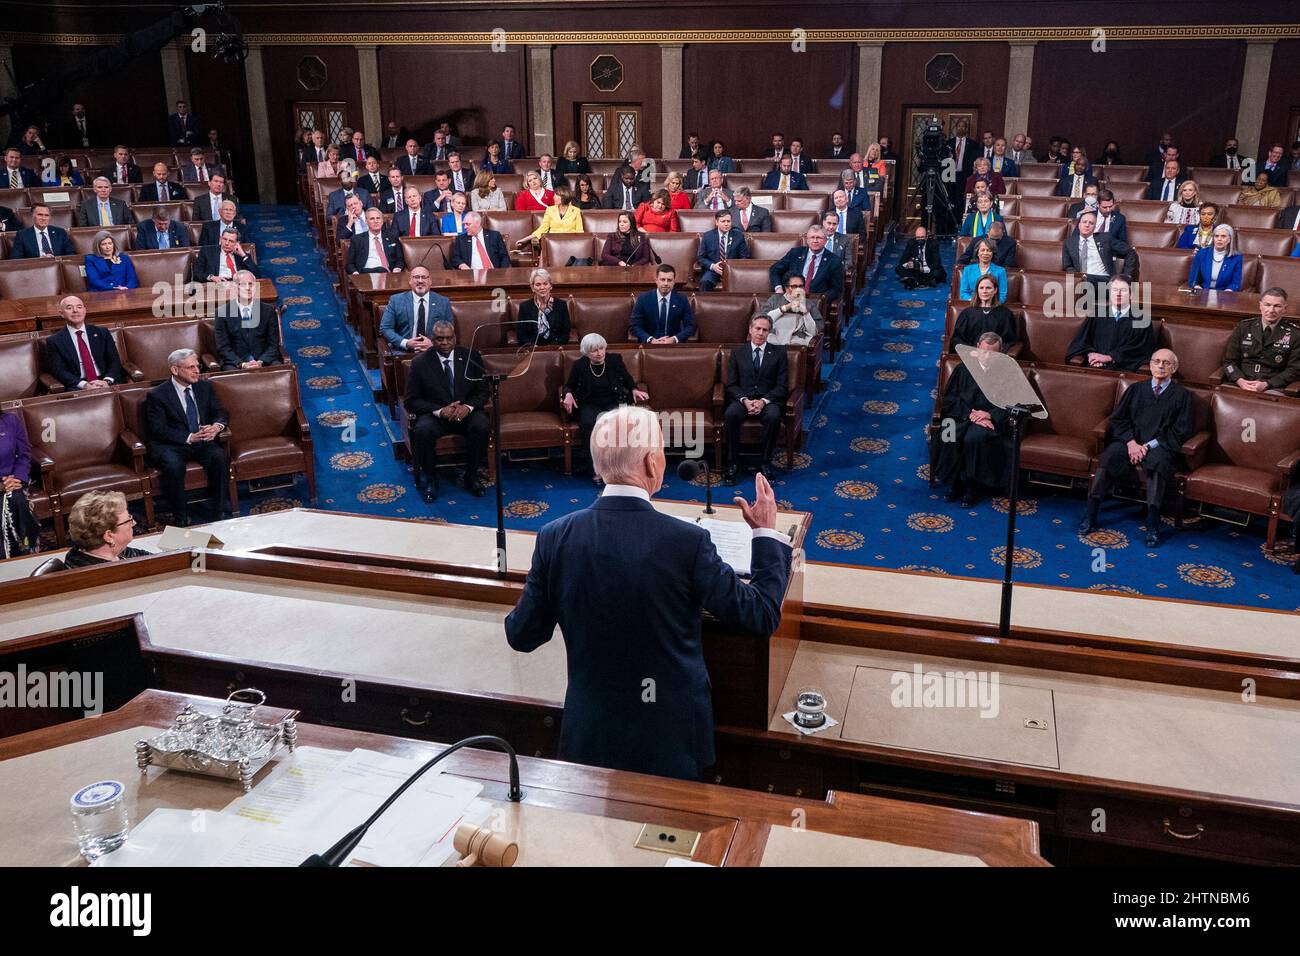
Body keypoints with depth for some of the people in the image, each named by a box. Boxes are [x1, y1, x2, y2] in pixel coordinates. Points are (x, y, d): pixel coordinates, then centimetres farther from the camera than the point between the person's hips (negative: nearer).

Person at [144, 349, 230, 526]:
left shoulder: (205, 387, 10)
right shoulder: (157, 395, -5)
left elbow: (222, 412, 9)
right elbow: (159, 429, -12)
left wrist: (217, 426, -17)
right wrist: (190, 438, -24)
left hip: (203, 441, 4)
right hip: (170, 445, -3)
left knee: (220, 457, -27)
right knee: (173, 465, -34)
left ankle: (219, 509, -16)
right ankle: (180, 516, -20)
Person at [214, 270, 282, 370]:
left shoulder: (268, 310, 7)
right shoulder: (222, 312, 3)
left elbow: (274, 344, 5)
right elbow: (223, 347, 0)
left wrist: (260, 362, -13)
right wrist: (242, 364, -16)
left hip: (264, 360, 1)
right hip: (235, 363, -1)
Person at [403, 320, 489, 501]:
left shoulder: (471, 356, 1)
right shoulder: (420, 362, -3)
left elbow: (483, 391, 4)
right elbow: (411, 401, -4)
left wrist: (468, 407, -18)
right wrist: (440, 411, -20)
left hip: (467, 412, 1)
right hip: (435, 415, -1)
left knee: (481, 426, -31)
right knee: (422, 430, -34)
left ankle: (471, 476, -10)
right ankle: (430, 479, -10)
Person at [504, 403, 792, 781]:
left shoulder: (555, 537, -14)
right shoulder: (687, 541, -23)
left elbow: (521, 636, -4)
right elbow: (762, 616, -12)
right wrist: (766, 533, 1)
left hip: (590, 734, 2)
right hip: (671, 736, -1)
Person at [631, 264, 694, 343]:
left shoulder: (682, 300, 3)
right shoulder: (643, 299, 0)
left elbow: (690, 326, 2)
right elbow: (635, 326, 0)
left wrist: (674, 339, -15)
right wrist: (651, 340, -17)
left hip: (674, 346, 1)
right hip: (648, 346, -1)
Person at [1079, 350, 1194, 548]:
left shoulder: (1182, 395, 13)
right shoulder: (1136, 389, 22)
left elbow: (1181, 431, 2)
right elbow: (1118, 418, 12)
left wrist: (1149, 446, -10)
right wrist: (1131, 442, -7)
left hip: (1159, 447, -2)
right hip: (1130, 442, 2)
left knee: (1158, 462, -38)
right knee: (1109, 456, -31)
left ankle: (1153, 525, -39)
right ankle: (1090, 516, -32)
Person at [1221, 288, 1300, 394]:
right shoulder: (1243, 327, 12)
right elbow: (1229, 361, 11)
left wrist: (1266, 385, -13)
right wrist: (1240, 381, -10)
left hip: (1272, 388, -2)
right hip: (1239, 385, 2)